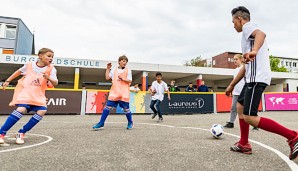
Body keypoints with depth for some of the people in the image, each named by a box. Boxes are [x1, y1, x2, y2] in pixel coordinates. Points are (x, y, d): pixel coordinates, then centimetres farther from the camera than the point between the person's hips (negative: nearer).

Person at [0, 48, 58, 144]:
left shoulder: (51, 69, -3)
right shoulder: (29, 65, 1)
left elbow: (55, 83, -14)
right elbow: (19, 71, 21)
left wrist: (49, 78, -35)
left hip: (39, 97, 1)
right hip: (25, 93, -1)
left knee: (42, 111, -18)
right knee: (21, 110, -23)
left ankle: (21, 133, -1)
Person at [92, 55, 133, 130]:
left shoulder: (128, 70, 5)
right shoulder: (114, 70, 12)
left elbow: (130, 81, -1)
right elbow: (107, 78, 8)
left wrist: (122, 79, -17)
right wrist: (108, 69, 8)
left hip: (124, 93, -2)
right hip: (114, 92, 2)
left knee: (126, 108, 3)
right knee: (108, 106, -3)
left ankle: (130, 123, 23)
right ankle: (101, 123, 4)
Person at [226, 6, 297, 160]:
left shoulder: (248, 26, 0)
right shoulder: (248, 33, 28)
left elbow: (261, 34, -28)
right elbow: (246, 66, 29)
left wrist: (254, 51, -50)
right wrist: (232, 85, 29)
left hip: (257, 78, -10)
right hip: (253, 78, 10)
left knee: (249, 118, -12)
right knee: (240, 106, 17)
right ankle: (244, 144, 22)